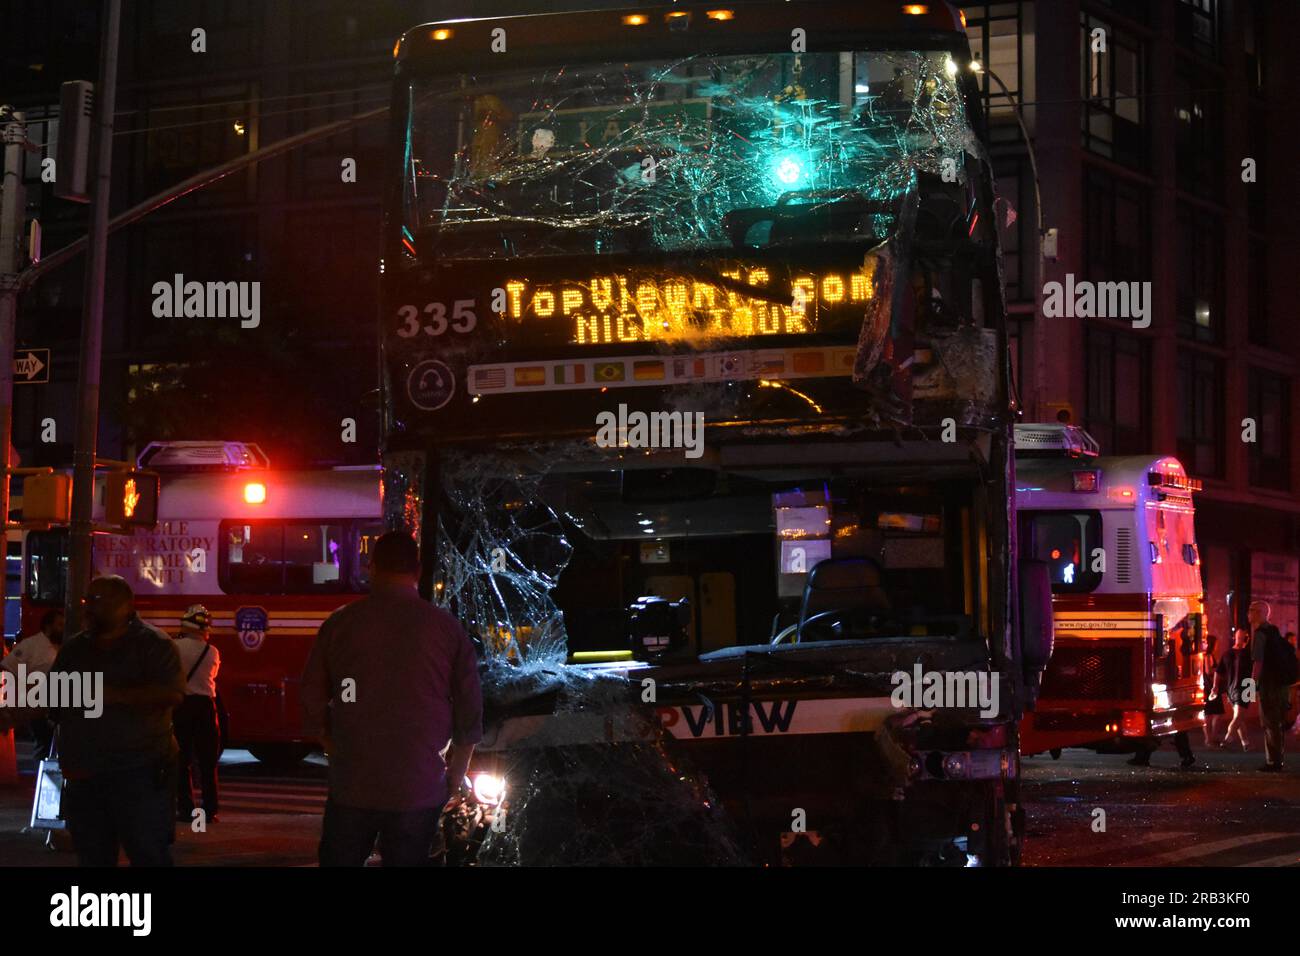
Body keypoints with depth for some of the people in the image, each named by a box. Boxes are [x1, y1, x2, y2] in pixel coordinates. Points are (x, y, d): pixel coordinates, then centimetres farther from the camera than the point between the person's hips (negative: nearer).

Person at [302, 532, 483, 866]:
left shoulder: (340, 624, -2)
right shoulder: (447, 628, -3)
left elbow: (313, 706, 2)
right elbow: (470, 716, -2)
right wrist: (453, 779, 10)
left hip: (351, 788, 0)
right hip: (419, 790, 0)